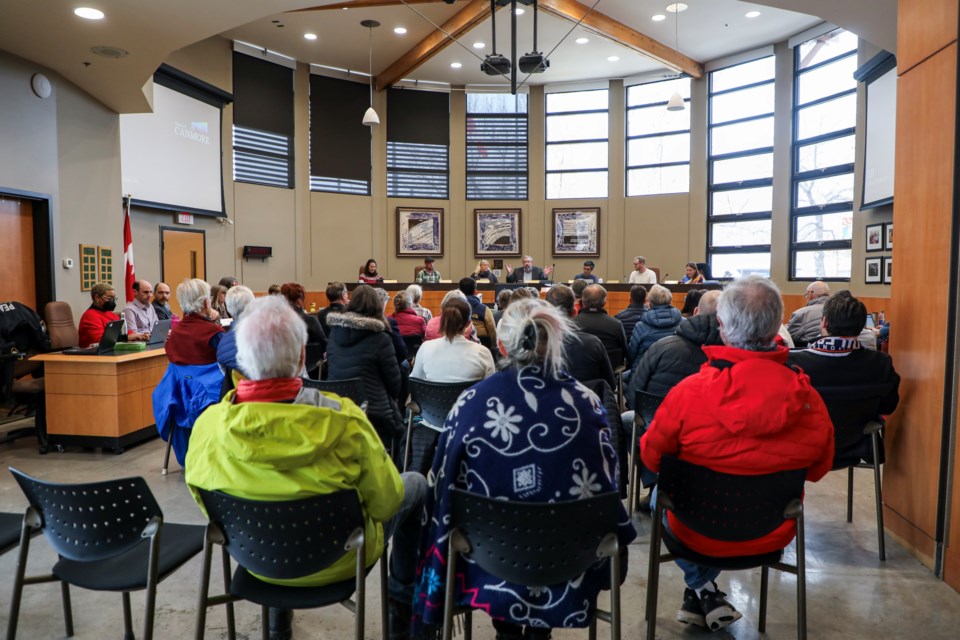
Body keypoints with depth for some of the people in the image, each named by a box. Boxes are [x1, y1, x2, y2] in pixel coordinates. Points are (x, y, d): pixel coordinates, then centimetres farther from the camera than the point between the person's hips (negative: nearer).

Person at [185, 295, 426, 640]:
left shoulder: (208, 426, -24)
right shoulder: (342, 420, -33)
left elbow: (204, 503, -4)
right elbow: (385, 502, -19)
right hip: (336, 559, -3)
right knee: (416, 485, 19)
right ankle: (403, 608, 31)